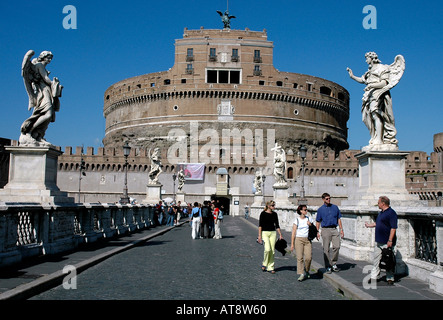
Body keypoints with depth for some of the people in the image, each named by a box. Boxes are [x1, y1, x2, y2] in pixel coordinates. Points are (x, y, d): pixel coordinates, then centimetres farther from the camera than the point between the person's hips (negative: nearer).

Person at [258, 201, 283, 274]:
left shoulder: (275, 214, 8)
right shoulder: (263, 213, -4)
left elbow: (277, 225, 14)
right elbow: (260, 225, -5)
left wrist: (280, 235, 10)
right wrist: (259, 235, -10)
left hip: (273, 233, 4)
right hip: (265, 233, -4)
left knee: (272, 251, 2)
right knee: (267, 249, -18)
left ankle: (270, 267, 12)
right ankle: (264, 264, 6)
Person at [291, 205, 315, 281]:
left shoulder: (309, 219, 10)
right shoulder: (297, 220, 1)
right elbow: (293, 232, 1)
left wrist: (310, 225, -5)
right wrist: (292, 244, -3)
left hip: (307, 240, 2)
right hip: (298, 239, -2)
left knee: (308, 257, -7)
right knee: (300, 257, -6)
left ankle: (306, 271, 16)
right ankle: (301, 274, 0)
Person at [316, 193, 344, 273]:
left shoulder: (335, 207, 11)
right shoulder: (320, 209, 5)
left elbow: (339, 219, 14)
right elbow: (318, 222, 6)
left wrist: (341, 229, 8)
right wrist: (317, 232, -3)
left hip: (334, 229, 2)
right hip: (325, 230, -2)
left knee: (336, 246, -7)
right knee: (326, 249, -1)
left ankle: (334, 264, 11)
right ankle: (328, 266, 8)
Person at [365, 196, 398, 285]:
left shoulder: (391, 213, -15)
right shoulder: (381, 212, 15)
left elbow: (393, 228, -20)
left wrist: (390, 240, -23)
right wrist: (369, 225, 37)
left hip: (387, 243, -9)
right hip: (379, 242, 9)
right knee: (376, 260, 12)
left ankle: (390, 279, 12)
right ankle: (373, 278, 19)